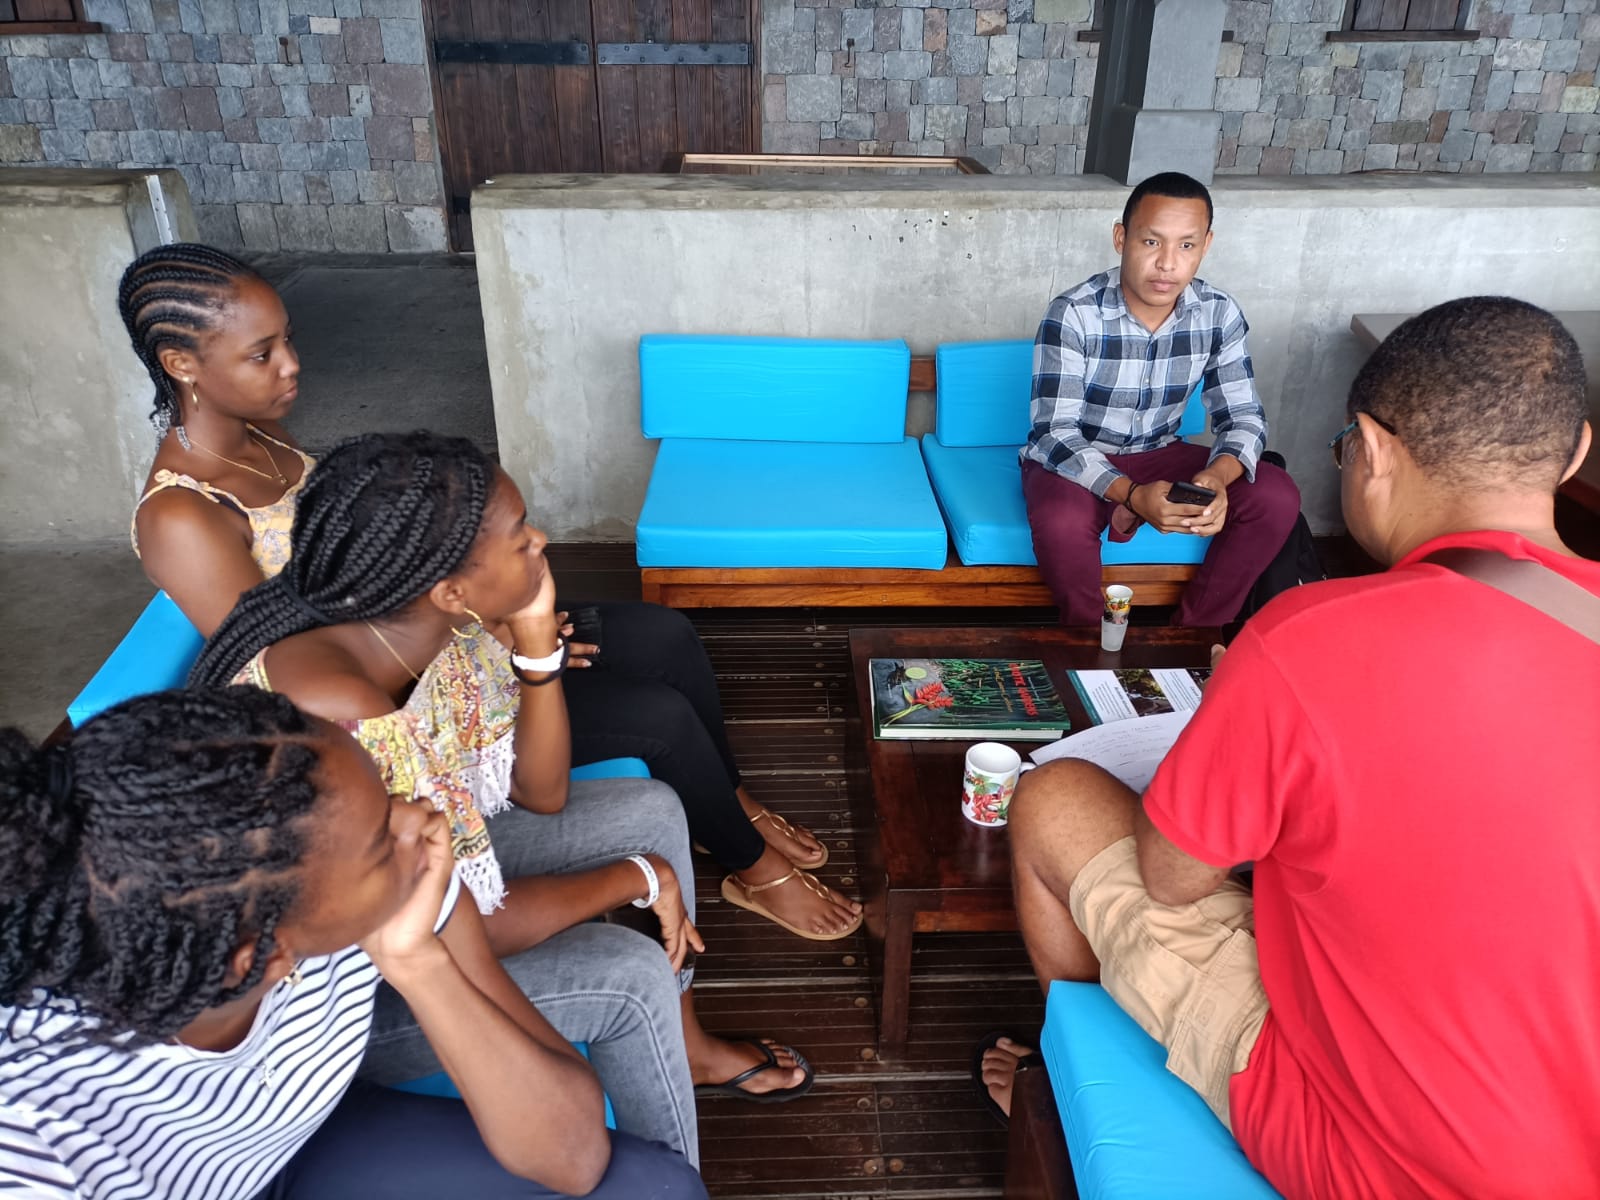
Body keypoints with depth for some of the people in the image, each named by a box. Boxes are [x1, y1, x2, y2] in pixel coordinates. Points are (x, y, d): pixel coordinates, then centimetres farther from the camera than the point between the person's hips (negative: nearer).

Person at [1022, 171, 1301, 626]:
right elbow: (1055, 433, -26)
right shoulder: (1072, 315, -22)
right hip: (1072, 460, -4)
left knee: (1277, 496, -15)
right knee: (1061, 521, -38)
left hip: (1160, 456, 5)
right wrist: (1131, 495, -43)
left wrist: (1218, 476, -31)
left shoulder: (1219, 314, -8)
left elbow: (1243, 415, -6)